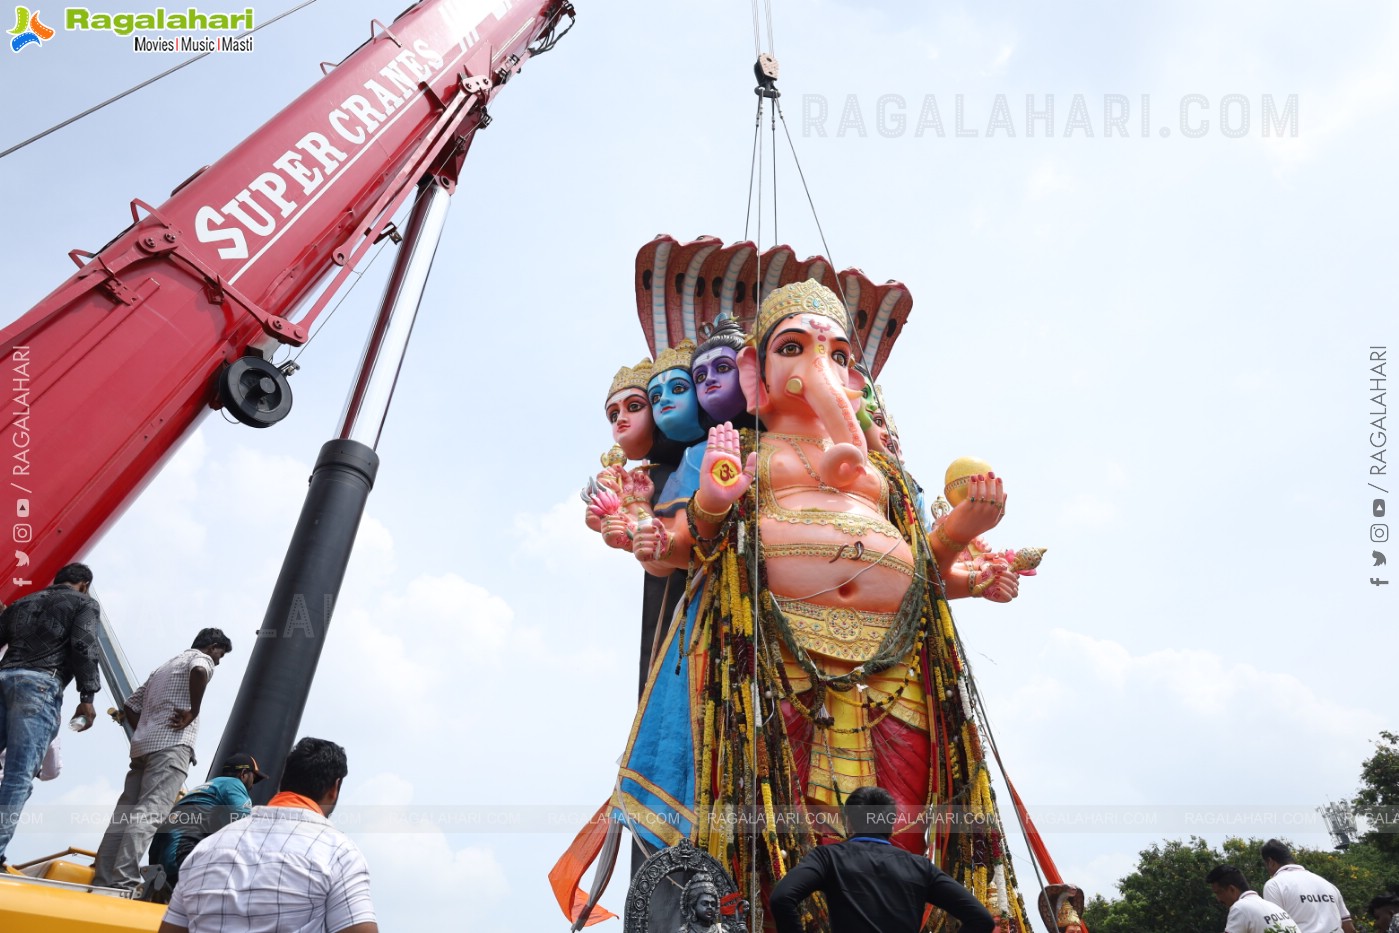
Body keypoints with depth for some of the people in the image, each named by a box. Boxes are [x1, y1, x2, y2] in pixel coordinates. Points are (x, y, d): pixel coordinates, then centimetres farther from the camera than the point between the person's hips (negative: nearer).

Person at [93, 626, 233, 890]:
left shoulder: (164, 667, 32)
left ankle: (102, 882, -1)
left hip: (142, 746, 8)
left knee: (125, 813, 4)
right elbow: (199, 671, -20)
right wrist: (192, 713, -12)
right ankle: (124, 882, -28)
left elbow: (130, 707, 28)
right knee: (149, 812, -17)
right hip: (172, 745, -8)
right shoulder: (200, 658, 7)